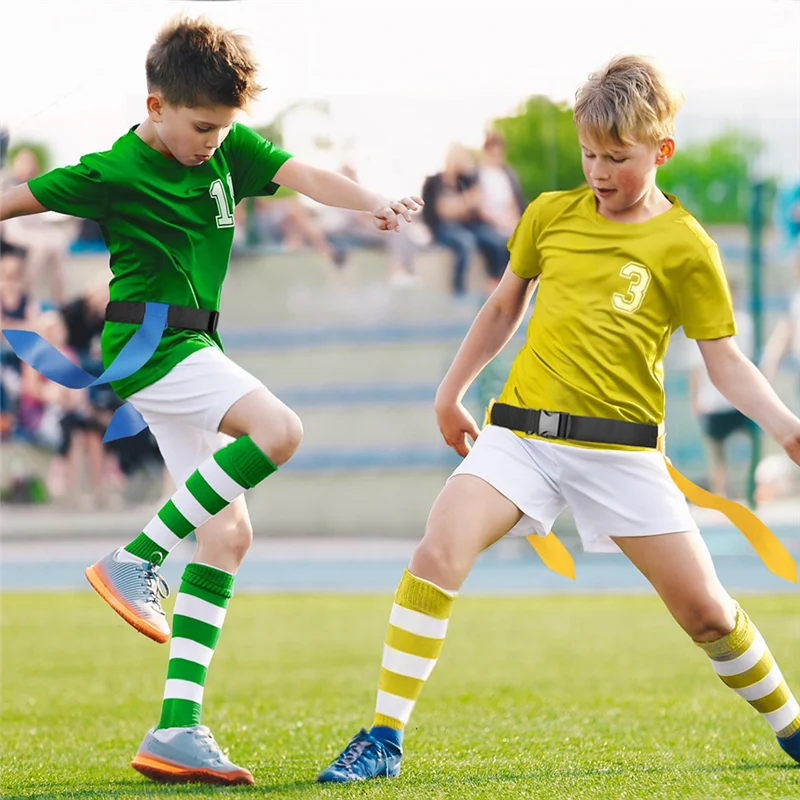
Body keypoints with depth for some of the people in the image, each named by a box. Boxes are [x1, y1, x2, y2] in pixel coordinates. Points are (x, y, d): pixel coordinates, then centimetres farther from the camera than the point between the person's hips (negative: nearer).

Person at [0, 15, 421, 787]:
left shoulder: (231, 147, 6)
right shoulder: (114, 173, -10)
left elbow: (300, 175, -8)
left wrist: (372, 203, -27)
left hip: (191, 346, 8)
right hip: (148, 339, -8)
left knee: (227, 531, 1)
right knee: (277, 430, -27)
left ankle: (177, 728, -2)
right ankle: (136, 561, -15)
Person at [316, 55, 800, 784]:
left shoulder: (684, 246, -2)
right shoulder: (551, 214, 7)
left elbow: (726, 362, 0)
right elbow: (505, 306, 22)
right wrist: (451, 392, 25)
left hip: (621, 448, -2)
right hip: (522, 432, 2)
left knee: (706, 610, 0)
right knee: (438, 555, -20)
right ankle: (384, 738, -14)